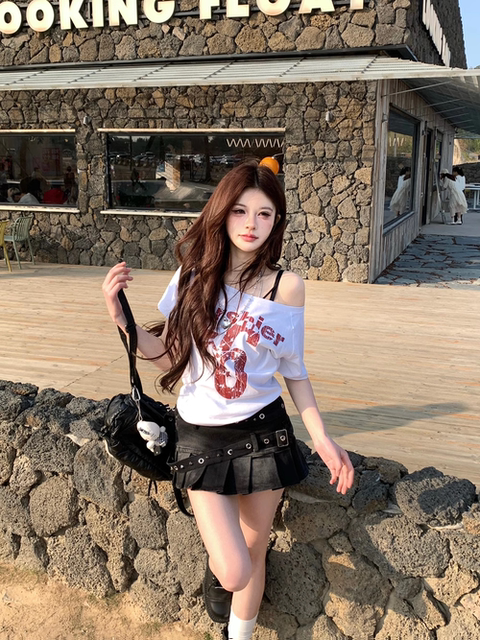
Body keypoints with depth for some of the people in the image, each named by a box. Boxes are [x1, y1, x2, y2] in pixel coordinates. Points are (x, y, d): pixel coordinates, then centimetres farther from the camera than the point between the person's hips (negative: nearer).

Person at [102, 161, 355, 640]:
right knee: (233, 573, -8)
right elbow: (170, 355, 0)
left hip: (264, 433, 1)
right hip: (201, 437, 0)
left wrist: (322, 439, 0)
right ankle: (215, 562, 30)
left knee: (254, 552, 16)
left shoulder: (287, 287, -7)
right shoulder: (195, 273, -5)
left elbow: (294, 371, 2)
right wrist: (121, 319, -13)